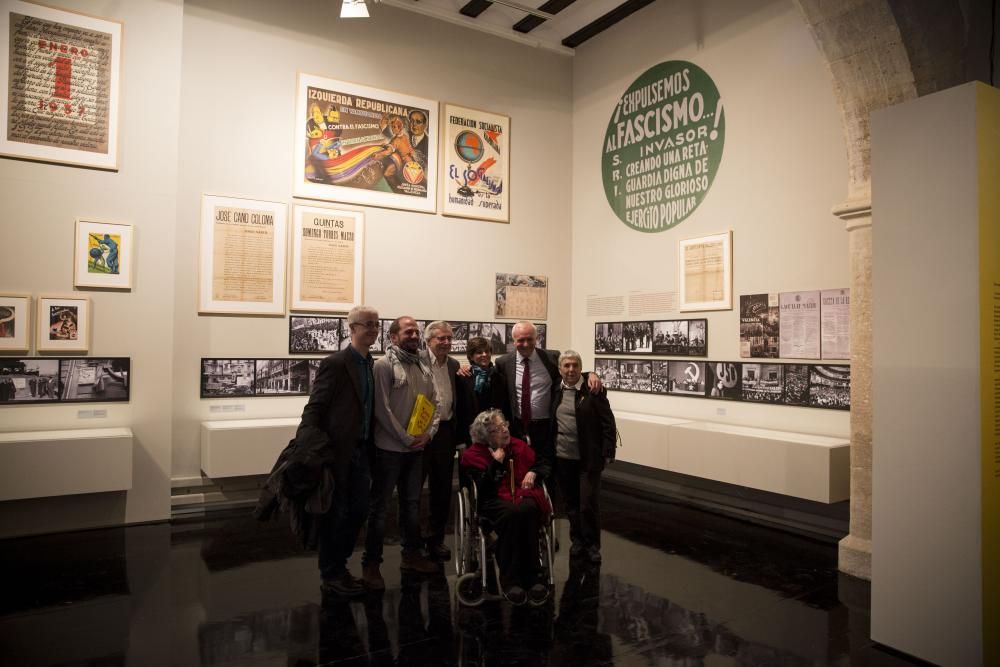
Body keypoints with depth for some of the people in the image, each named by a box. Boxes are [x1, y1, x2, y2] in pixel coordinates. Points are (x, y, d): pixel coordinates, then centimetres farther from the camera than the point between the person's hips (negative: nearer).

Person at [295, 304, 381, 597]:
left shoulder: (370, 364, 10)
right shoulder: (335, 363, -13)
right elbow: (314, 408, -14)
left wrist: (370, 447, 7)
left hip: (360, 452, 7)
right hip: (338, 452, -7)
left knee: (358, 511, 13)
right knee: (336, 514, 5)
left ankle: (338, 566, 31)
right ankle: (331, 576, 22)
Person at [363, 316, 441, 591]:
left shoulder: (424, 368, 9)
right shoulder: (384, 365, -11)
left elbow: (434, 405, 11)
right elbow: (382, 408, -16)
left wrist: (428, 434, -4)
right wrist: (407, 439, -14)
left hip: (417, 448, 7)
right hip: (389, 448, -6)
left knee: (411, 503, 17)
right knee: (379, 505, 3)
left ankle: (412, 555, 30)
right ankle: (371, 564, 13)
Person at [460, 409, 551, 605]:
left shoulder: (519, 446, 19)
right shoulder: (473, 454, 8)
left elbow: (545, 463, 27)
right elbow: (482, 488, -6)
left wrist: (533, 472, 6)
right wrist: (496, 463, -8)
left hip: (523, 495, 3)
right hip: (495, 500, -3)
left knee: (526, 509, -37)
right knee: (512, 512, -39)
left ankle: (532, 575, -28)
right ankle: (510, 579, -28)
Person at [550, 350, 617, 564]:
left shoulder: (594, 390, -9)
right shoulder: (555, 390, 4)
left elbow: (608, 424, -8)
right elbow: (550, 422, 12)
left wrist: (607, 453, -12)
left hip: (589, 458, -4)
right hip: (562, 458, 4)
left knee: (589, 504, 1)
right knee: (570, 503, 14)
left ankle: (592, 545, 19)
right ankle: (577, 540, 30)